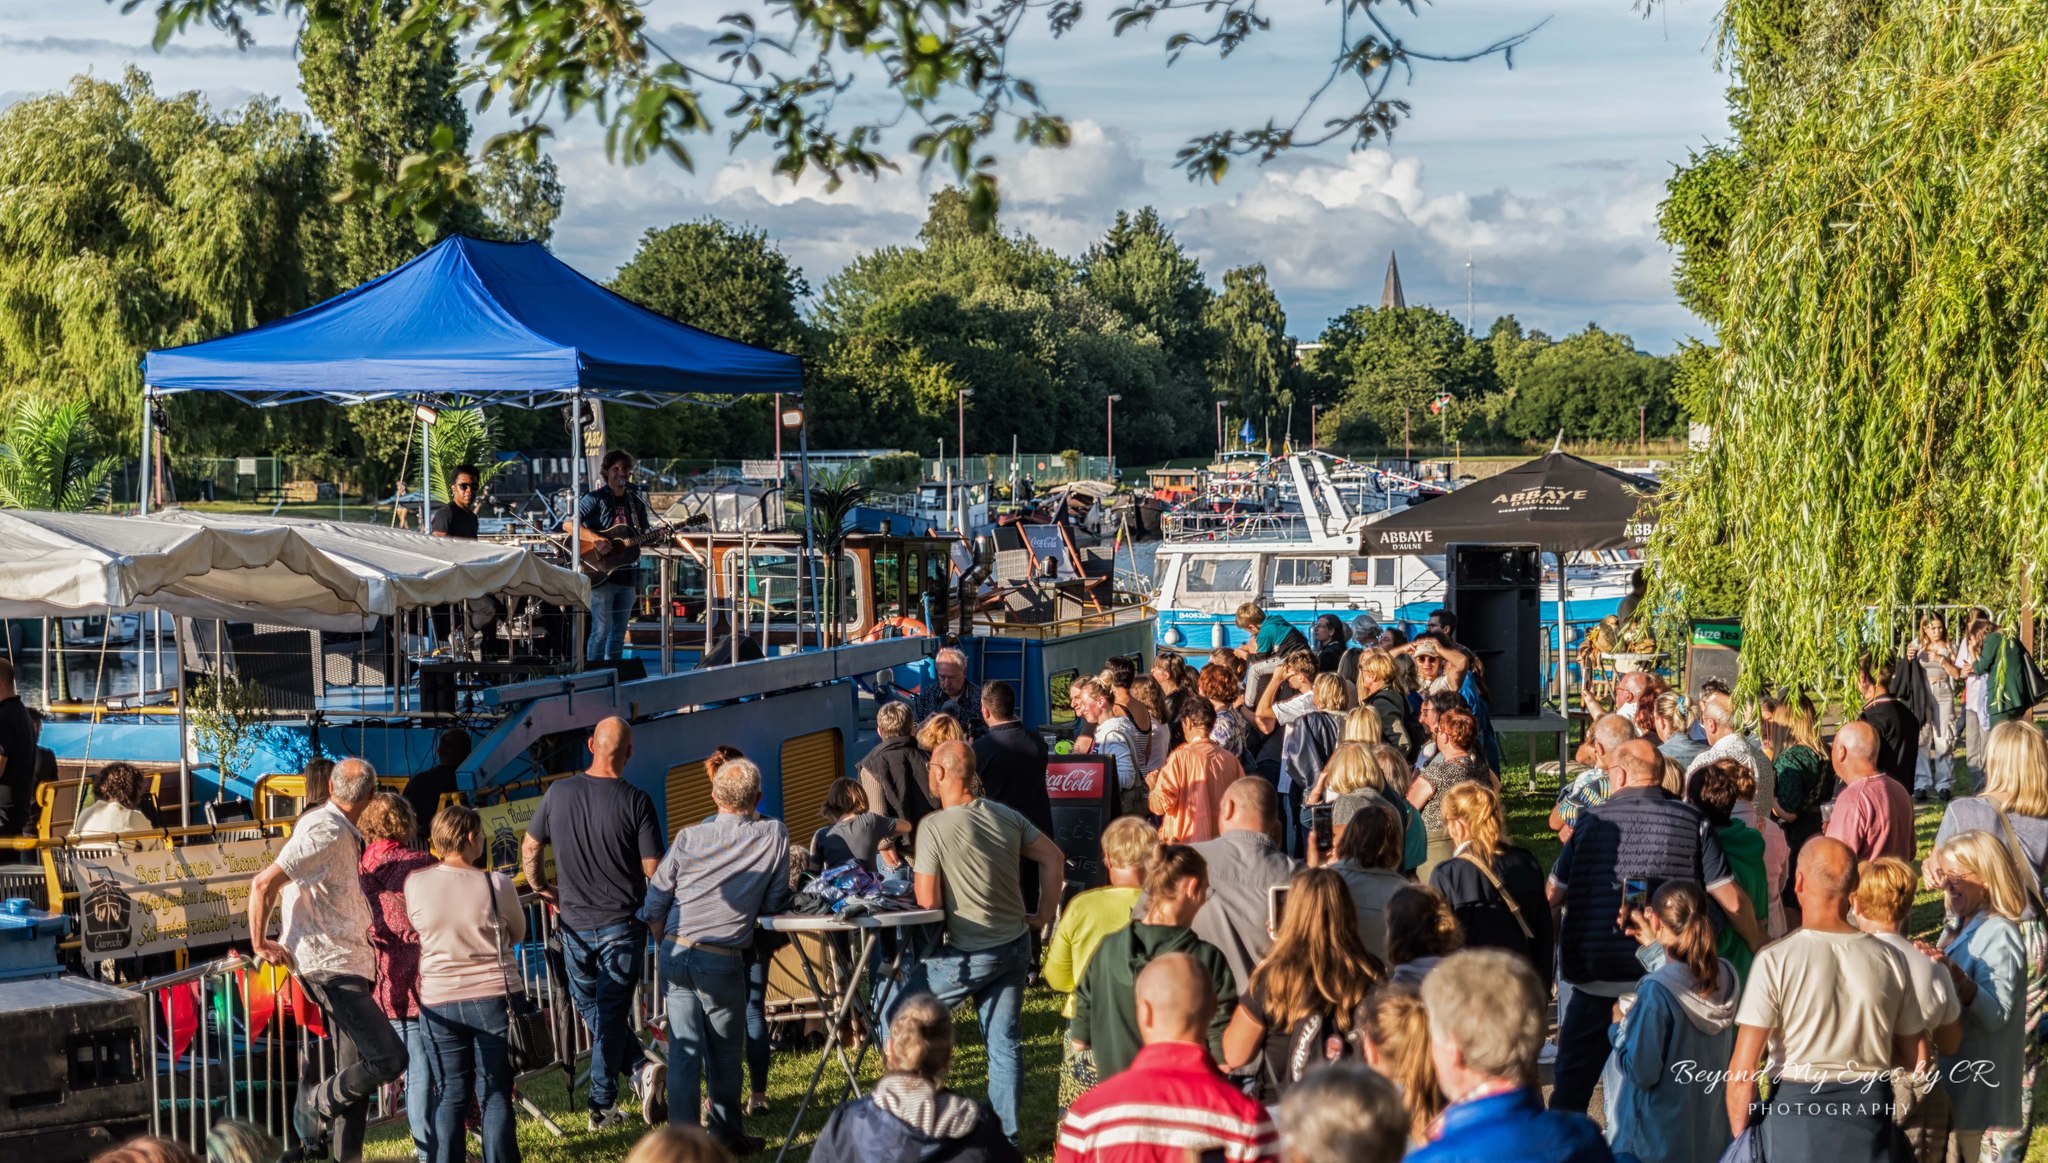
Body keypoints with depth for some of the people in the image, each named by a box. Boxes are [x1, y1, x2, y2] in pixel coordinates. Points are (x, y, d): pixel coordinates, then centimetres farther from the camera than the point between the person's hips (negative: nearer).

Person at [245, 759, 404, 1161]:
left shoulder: (341, 833, 12)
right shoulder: (325, 833, -18)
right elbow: (263, 883, -21)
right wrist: (260, 944, -12)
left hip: (346, 964, 10)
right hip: (329, 966, -10)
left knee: (356, 1072, 13)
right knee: (388, 1059, -19)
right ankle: (316, 1105, 2)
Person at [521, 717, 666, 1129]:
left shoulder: (558, 793, -4)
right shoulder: (635, 801, -13)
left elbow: (529, 849, 6)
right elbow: (654, 870, -12)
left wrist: (541, 889, 23)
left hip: (575, 923, 2)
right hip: (622, 924, -2)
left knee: (593, 1010, 17)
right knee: (612, 1014, 8)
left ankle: (640, 1069, 3)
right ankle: (601, 1105, 6)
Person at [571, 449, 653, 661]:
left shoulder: (636, 501, 12)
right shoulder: (596, 499, -4)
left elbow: (646, 535, 18)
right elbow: (568, 524, -12)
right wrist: (595, 540, -21)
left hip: (627, 575, 6)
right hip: (601, 573, -6)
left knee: (619, 631, 10)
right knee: (601, 629, -10)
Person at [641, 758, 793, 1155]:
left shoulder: (689, 838, -2)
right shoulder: (774, 836, -4)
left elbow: (654, 905, 1)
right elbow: (774, 902, 2)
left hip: (676, 954, 2)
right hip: (723, 959, -2)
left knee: (683, 1049, 6)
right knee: (725, 1050, 13)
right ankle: (725, 1134, 25)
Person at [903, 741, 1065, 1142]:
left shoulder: (933, 827, -17)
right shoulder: (1006, 816, 1)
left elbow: (927, 901, -18)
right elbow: (1053, 858, 8)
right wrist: (1045, 914, 15)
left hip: (969, 954, -6)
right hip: (1014, 944, 6)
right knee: (1004, 1042, 12)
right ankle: (1006, 1135, 16)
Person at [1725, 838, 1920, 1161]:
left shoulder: (1775, 961, -13)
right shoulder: (1890, 960, -2)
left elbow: (1742, 1070, -14)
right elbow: (1907, 1057, 9)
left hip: (1796, 1110, -3)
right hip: (1869, 1113, 3)